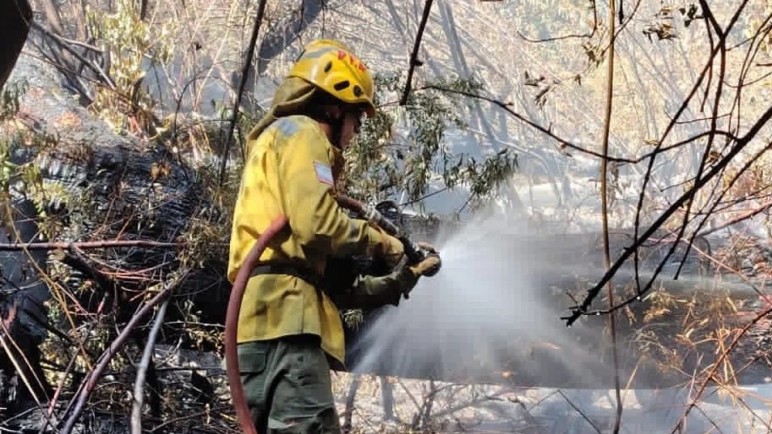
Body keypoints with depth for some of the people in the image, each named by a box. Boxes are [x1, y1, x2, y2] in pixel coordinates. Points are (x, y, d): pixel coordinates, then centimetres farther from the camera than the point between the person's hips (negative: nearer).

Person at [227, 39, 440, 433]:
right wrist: (380, 242, 2)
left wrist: (395, 283, 30)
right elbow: (316, 224, -15)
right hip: (285, 311, -10)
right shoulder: (300, 133, 5)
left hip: (265, 315, 10)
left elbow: (327, 274, 29)